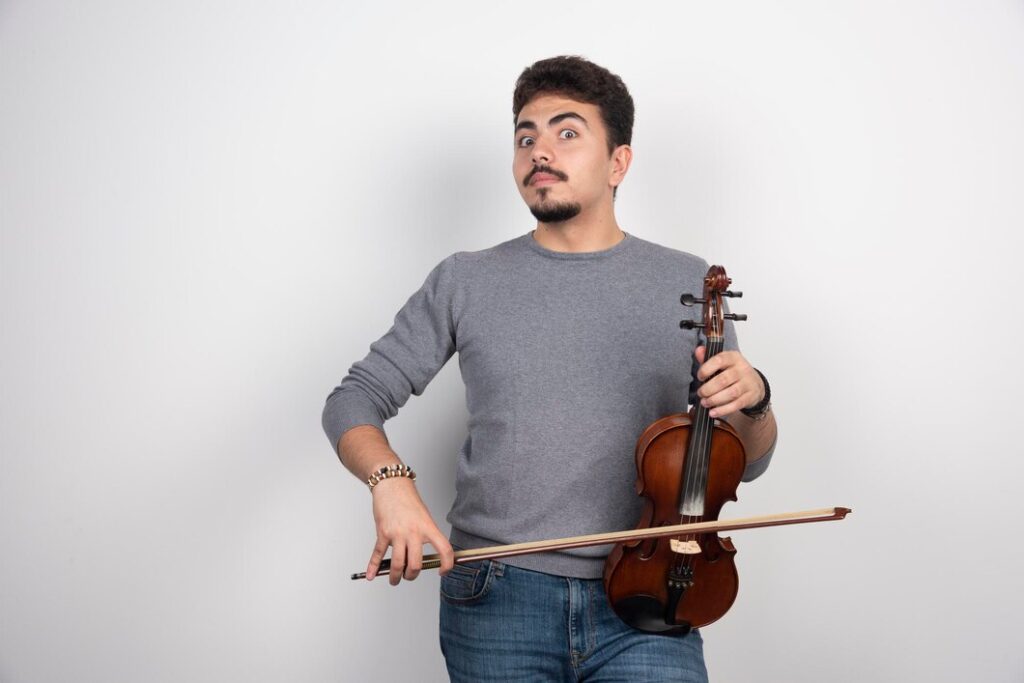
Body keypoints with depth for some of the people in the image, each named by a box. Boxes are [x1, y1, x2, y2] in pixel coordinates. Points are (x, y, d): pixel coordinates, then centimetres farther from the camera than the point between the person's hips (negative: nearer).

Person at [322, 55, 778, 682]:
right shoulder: (465, 283, 4)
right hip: (497, 598, 0)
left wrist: (752, 401, -13)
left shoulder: (689, 285, 5)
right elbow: (354, 400, 6)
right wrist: (390, 479, -14)